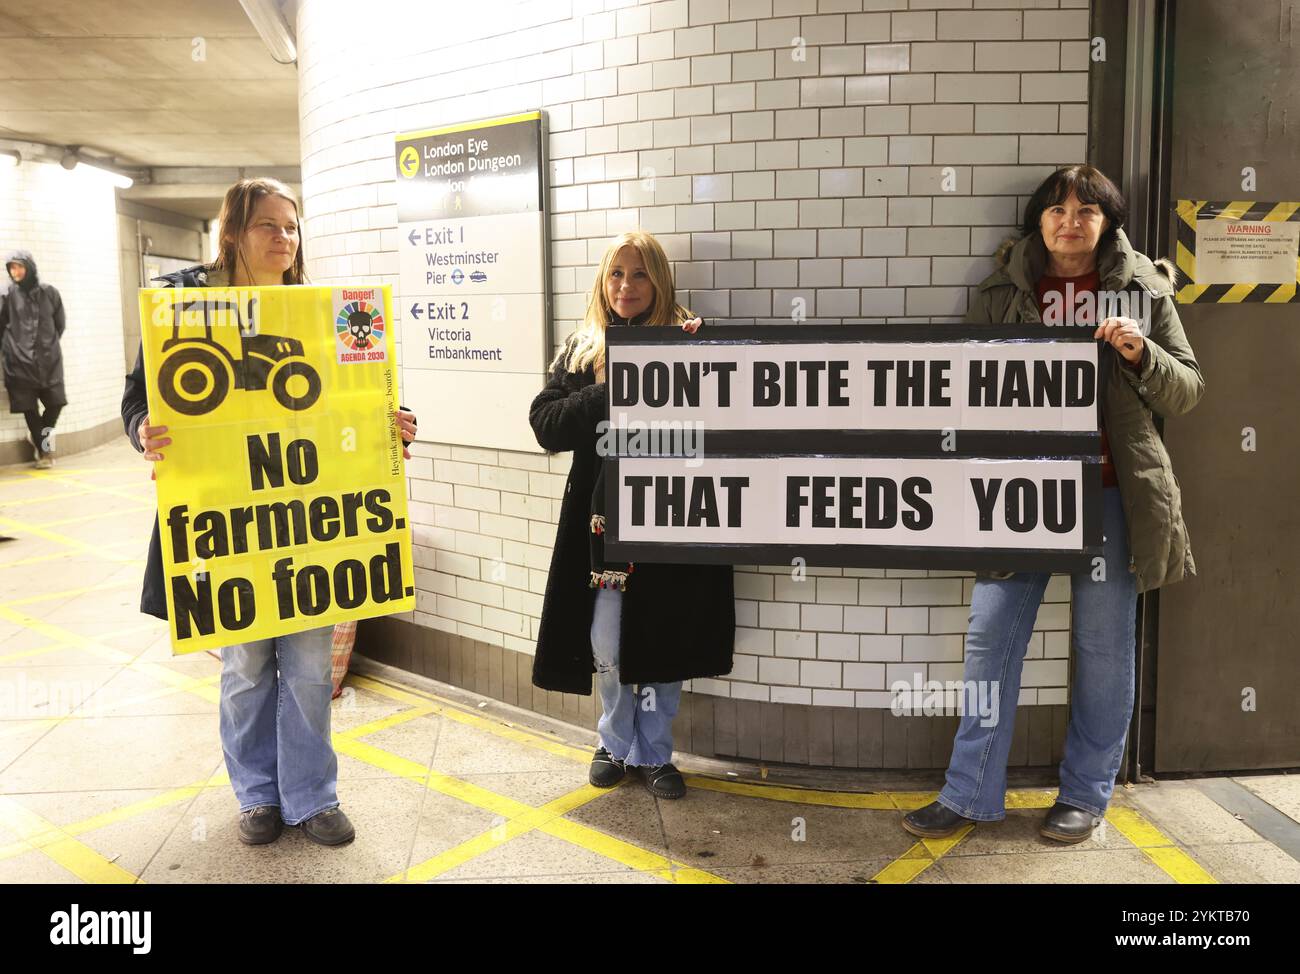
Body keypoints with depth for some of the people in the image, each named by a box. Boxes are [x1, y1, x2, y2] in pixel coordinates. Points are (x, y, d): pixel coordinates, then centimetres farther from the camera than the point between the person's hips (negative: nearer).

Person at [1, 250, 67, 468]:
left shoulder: (49, 292, 3)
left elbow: (60, 323, 12)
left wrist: (50, 344, 12)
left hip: (48, 359, 1)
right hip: (20, 361, -1)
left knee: (56, 402, -2)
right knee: (29, 407, 0)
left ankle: (40, 437, 26)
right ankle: (43, 450, 14)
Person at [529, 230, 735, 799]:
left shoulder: (683, 342, 1)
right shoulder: (582, 350, 7)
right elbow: (545, 424, -3)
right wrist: (611, 392, -14)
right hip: (602, 519, 1)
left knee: (663, 640, 7)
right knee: (607, 641, 7)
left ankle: (654, 752, 26)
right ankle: (615, 744, 30)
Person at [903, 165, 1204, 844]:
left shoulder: (1143, 289, 6)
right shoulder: (1004, 291, 8)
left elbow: (1186, 391, 6)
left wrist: (1140, 353, -12)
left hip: (1110, 493, 0)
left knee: (1102, 646, 7)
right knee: (990, 639, 1)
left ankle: (1086, 794, 24)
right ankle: (971, 794, 12)